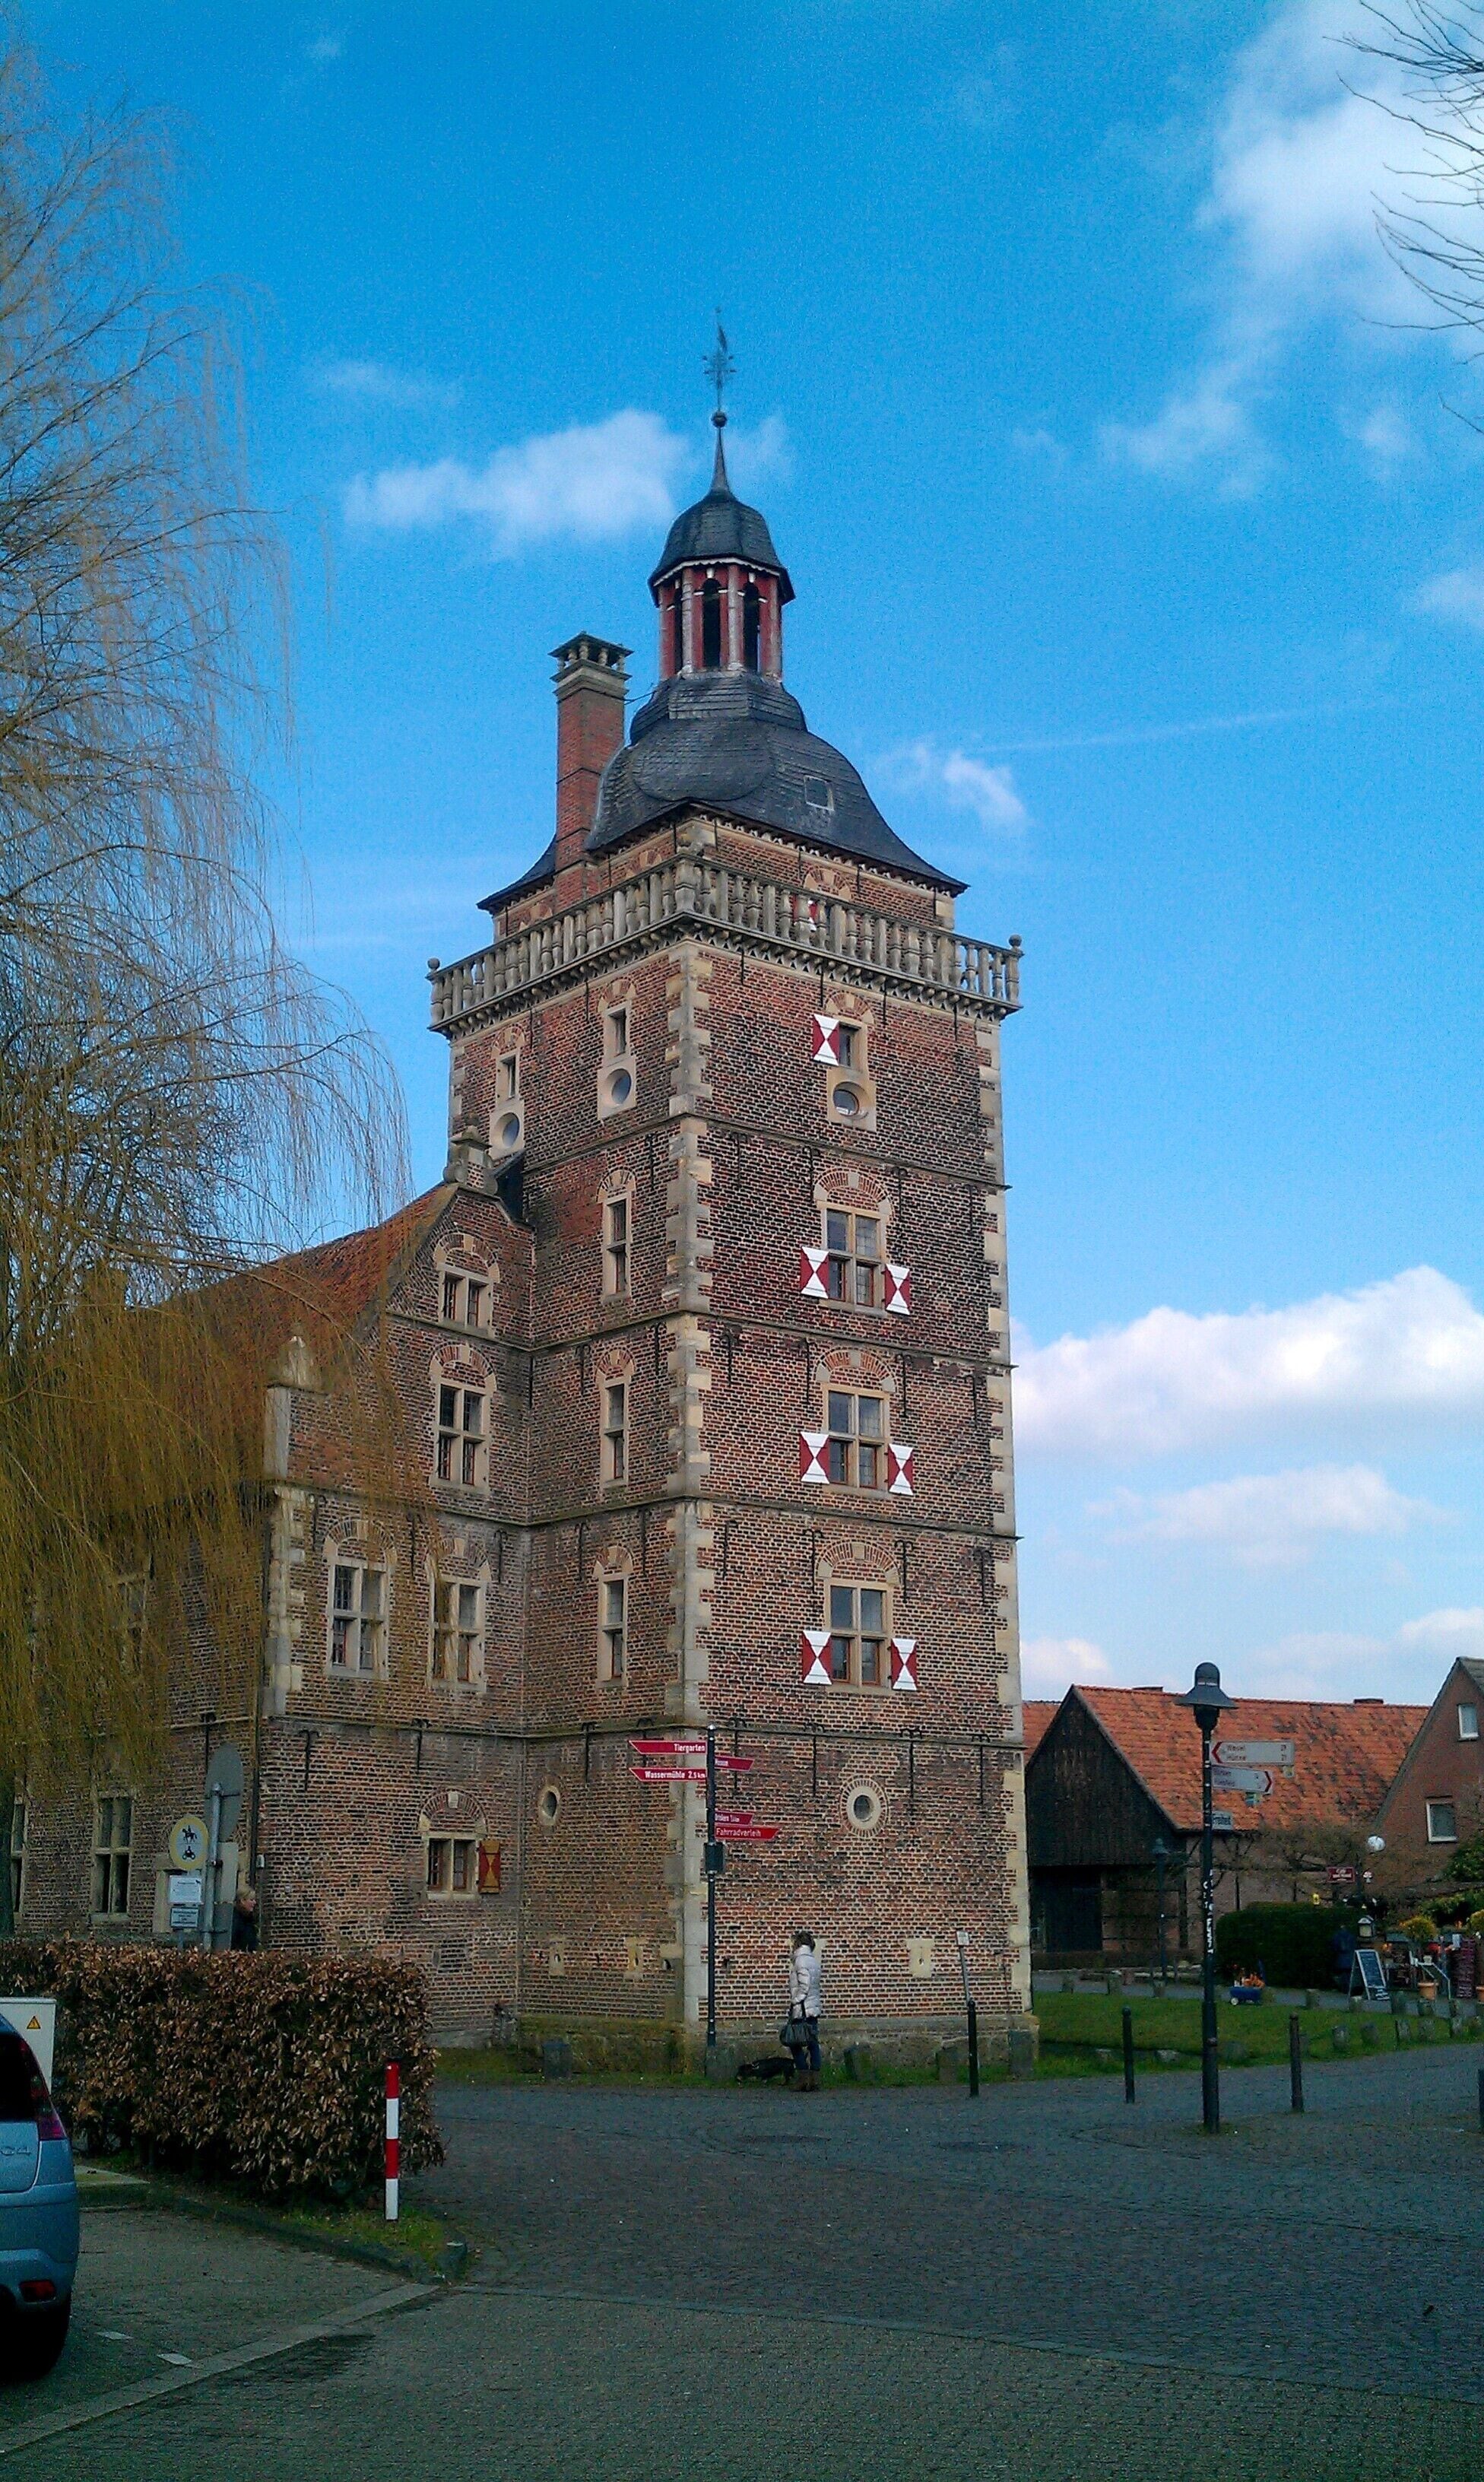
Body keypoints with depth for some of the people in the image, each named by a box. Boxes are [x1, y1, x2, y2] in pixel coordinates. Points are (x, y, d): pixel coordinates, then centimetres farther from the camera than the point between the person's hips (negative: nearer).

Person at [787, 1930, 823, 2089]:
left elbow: (804, 1985, -16)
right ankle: (815, 2082, 3)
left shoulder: (800, 1959, -9)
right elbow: (814, 1984, 15)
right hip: (815, 2008, 8)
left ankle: (804, 2082, -9)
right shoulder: (813, 1960, 15)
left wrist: (796, 2003, -15)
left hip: (803, 2009, -8)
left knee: (797, 2045, -3)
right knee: (813, 2045, 5)